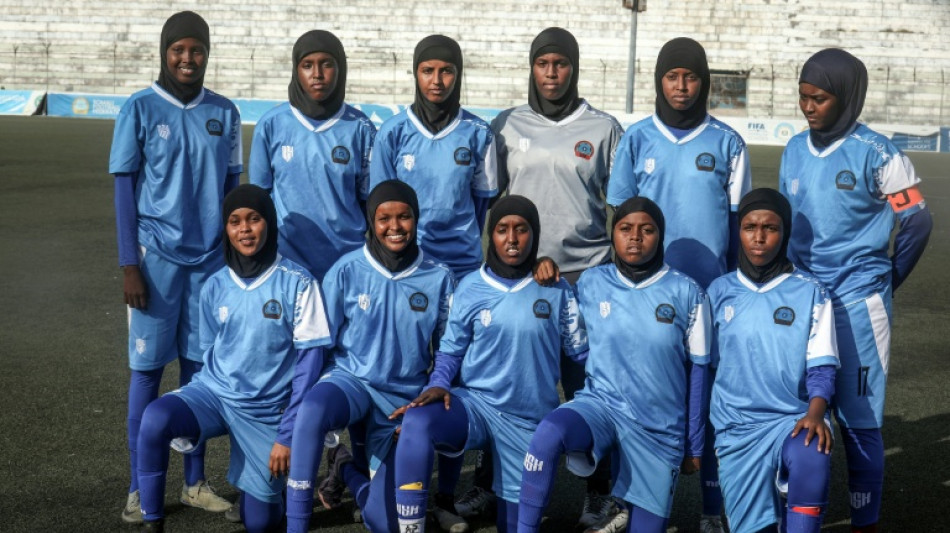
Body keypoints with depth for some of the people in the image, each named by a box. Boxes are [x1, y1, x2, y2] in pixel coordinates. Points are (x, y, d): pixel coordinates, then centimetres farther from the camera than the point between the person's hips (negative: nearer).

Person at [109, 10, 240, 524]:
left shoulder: (225, 113, 7)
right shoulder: (139, 109, -2)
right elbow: (125, 189, -2)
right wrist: (128, 264, -7)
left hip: (211, 257, 3)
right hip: (157, 257, -3)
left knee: (200, 367, 7)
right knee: (148, 367, 2)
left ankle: (194, 482, 17)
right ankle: (139, 488, 10)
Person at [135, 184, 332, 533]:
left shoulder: (297, 283, -11)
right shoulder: (215, 286, -1)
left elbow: (310, 358, -10)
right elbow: (210, 352, 12)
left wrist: (288, 434, -13)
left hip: (267, 410, -2)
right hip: (214, 393, 2)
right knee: (155, 419, -30)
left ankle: (277, 474, 38)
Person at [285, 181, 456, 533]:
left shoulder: (439, 279, -4)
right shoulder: (347, 271, -7)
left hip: (403, 397, 2)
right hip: (351, 379, -1)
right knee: (312, 410, -40)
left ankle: (346, 470, 32)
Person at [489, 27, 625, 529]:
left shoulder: (604, 129, 4)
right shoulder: (506, 126, 8)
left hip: (585, 277, -2)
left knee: (586, 383, 1)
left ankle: (597, 488, 14)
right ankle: (491, 479, 20)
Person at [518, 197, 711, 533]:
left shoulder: (686, 293, -5)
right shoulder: (591, 283, -2)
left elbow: (697, 371, 1)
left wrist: (694, 446, 5)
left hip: (660, 427, 1)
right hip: (601, 404, 0)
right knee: (548, 434, -34)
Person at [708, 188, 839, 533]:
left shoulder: (810, 293, 0)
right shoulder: (720, 292, 7)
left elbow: (821, 367, -3)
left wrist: (815, 412, -23)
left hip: (793, 418, -2)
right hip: (735, 427, 2)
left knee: (812, 459, -37)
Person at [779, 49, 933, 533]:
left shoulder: (876, 153, -10)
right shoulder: (794, 150, 6)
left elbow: (917, 222, -2)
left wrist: (883, 283, 4)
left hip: (857, 305, -5)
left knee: (858, 420, 0)